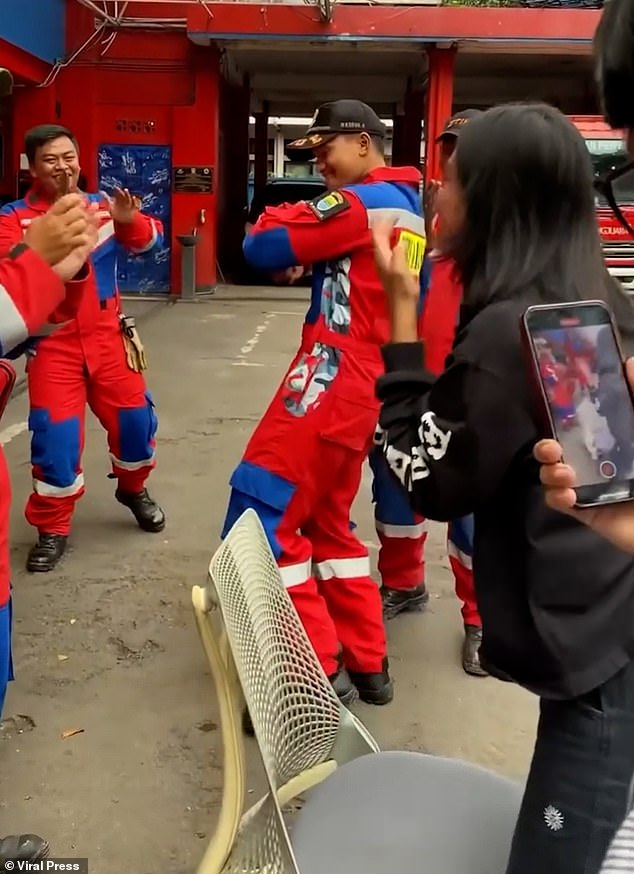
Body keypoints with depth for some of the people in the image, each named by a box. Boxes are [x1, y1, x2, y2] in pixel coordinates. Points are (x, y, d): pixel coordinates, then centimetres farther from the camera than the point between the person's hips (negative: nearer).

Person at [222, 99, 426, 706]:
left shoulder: (360, 202, -11)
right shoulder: (406, 207, 18)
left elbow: (262, 247, -12)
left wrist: (276, 217, 6)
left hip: (333, 379, -10)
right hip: (366, 384, 10)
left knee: (259, 523, -6)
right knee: (325, 519, 18)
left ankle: (320, 675, -1)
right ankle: (367, 664, 23)